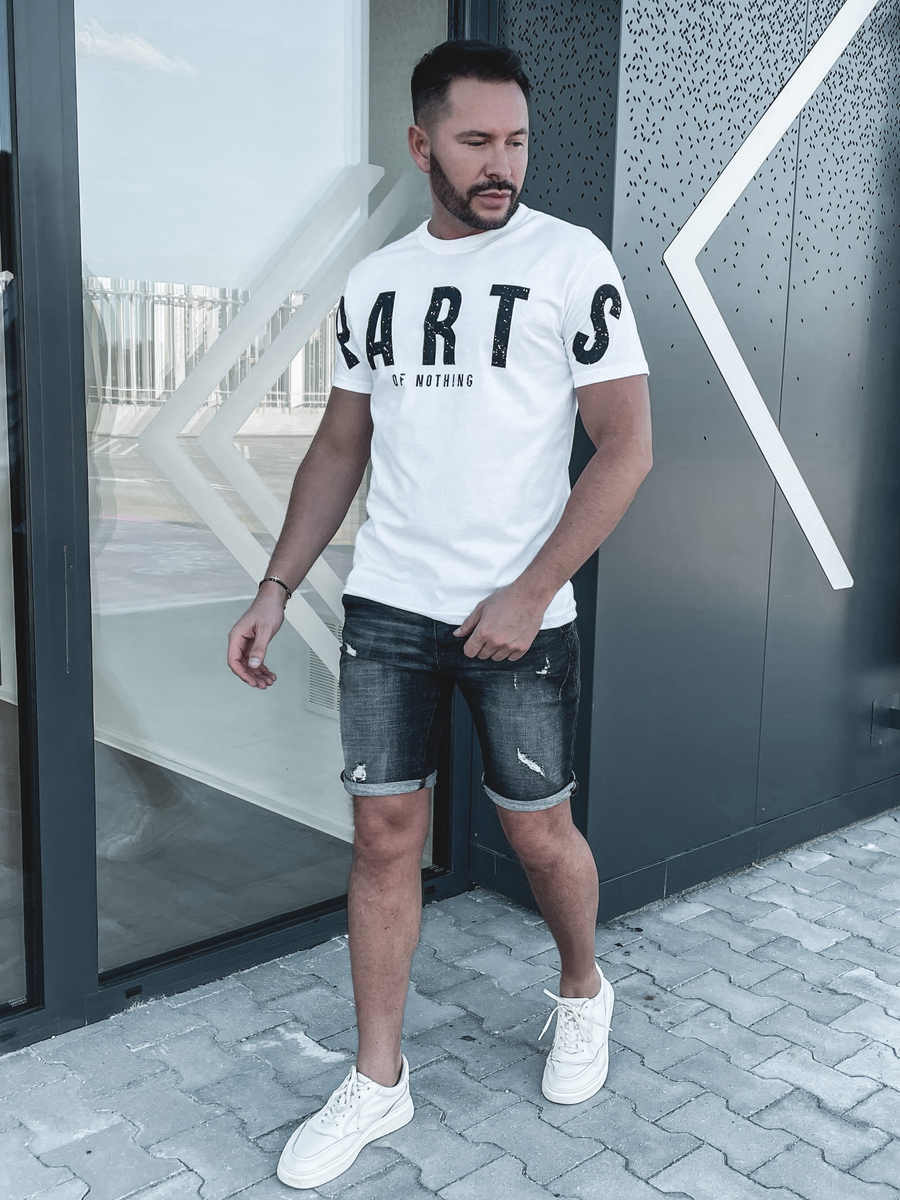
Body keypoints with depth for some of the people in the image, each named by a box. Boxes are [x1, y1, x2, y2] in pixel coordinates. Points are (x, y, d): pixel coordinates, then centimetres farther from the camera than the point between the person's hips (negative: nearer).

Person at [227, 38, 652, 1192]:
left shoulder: (571, 261, -5)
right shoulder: (373, 281, 8)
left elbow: (627, 446, -9)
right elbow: (340, 446, 14)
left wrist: (529, 594, -15)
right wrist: (275, 588, 6)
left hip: (519, 617, -3)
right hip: (384, 608, 4)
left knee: (540, 835, 9)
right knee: (384, 836, 6)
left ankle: (582, 991, 40)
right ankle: (377, 1082, 22)